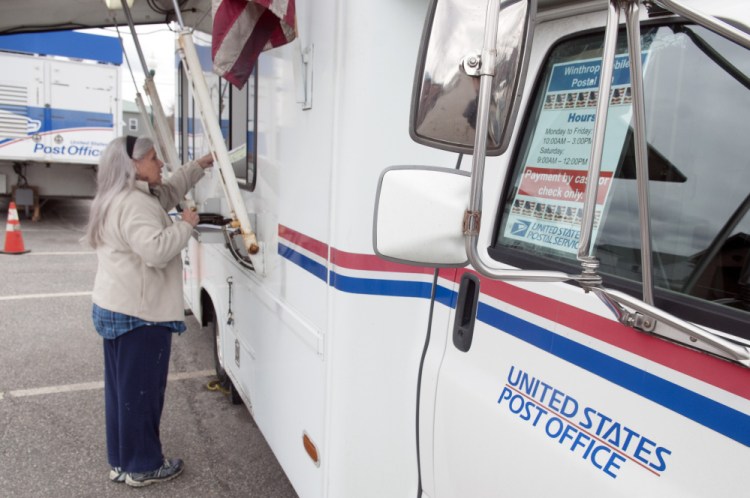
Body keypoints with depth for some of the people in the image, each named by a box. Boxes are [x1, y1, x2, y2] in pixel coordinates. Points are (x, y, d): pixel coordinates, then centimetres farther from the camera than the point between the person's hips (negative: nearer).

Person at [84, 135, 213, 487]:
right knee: (141, 391, 2)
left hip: (113, 309, 11)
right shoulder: (135, 204, -19)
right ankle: (142, 467, 17)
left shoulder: (119, 199, 16)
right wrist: (185, 224, -18)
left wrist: (200, 165, 24)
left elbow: (170, 190, 27)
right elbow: (156, 250, -32)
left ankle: (121, 462, 29)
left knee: (121, 389, 17)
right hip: (139, 314, -11)